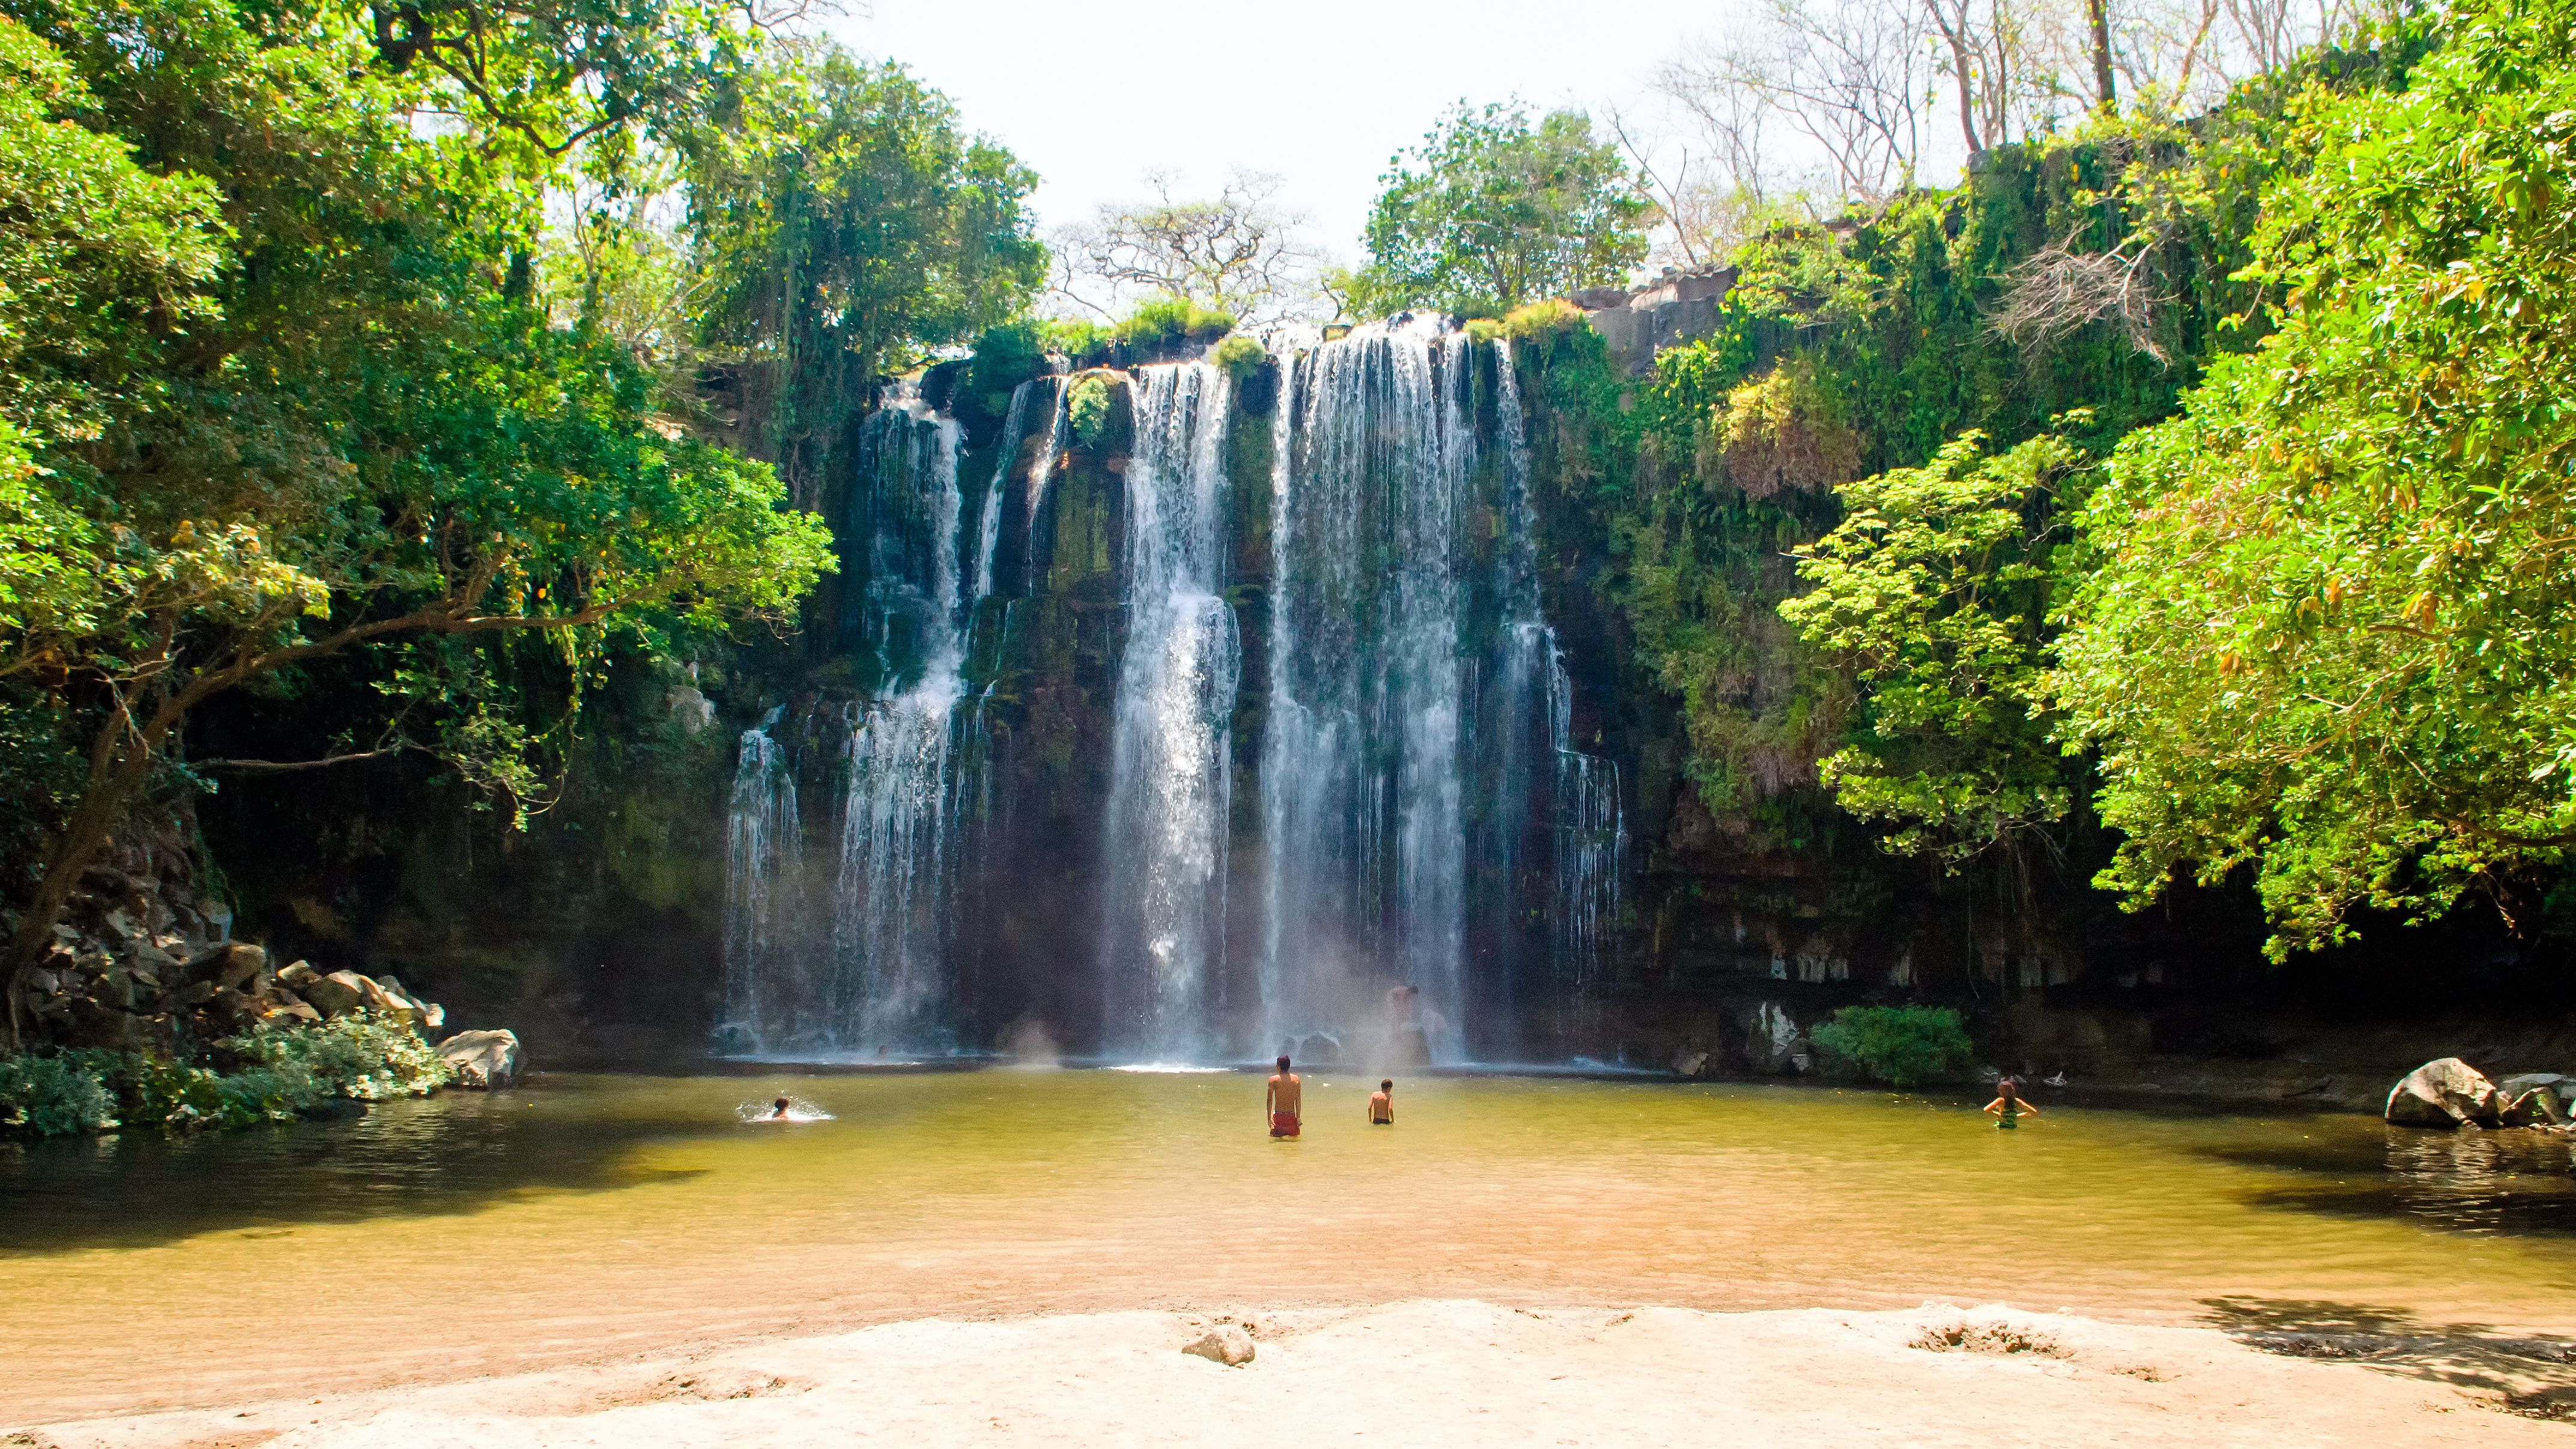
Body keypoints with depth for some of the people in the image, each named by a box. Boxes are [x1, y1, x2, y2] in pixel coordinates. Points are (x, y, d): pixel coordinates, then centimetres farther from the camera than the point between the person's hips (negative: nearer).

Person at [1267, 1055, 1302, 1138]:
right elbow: (1298, 1100, 2)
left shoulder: (1273, 1080, -5)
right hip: (1291, 1115, 2)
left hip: (1278, 1115, -2)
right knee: (1294, 1137, 12)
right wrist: (1298, 1117, 5)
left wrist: (1269, 1118, -6)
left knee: (1276, 1138, 4)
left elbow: (1269, 1100, -8)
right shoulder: (1296, 1079, 3)